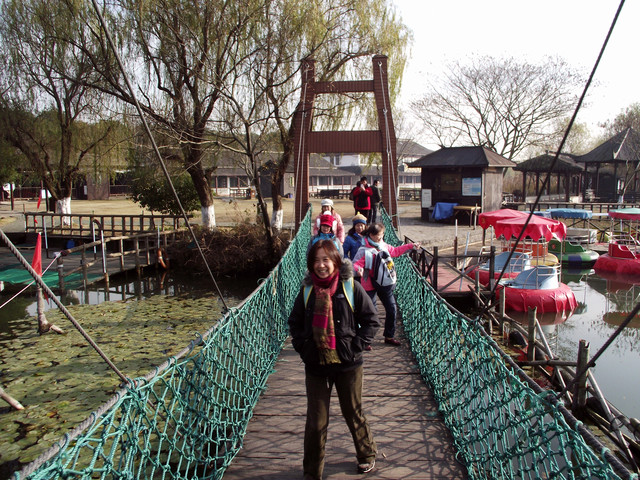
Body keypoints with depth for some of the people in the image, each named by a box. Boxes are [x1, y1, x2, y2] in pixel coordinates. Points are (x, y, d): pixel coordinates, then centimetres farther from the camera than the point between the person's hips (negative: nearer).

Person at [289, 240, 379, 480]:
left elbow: (371, 320, -3)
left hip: (348, 365, -1)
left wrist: (356, 346, -11)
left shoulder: (350, 287, -10)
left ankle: (367, 454, 45)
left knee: (353, 414, 18)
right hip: (315, 366, 2)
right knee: (316, 422, 7)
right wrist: (302, 347, -2)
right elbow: (294, 323, 11)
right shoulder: (307, 290, -1)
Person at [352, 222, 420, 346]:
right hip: (370, 285, -7)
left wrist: (411, 246, 21)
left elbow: (396, 251, 20)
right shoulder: (364, 250, -17)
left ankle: (389, 336, 29)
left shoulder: (384, 246, 4)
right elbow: (355, 264, -21)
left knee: (391, 309, 12)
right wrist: (358, 269, -44)